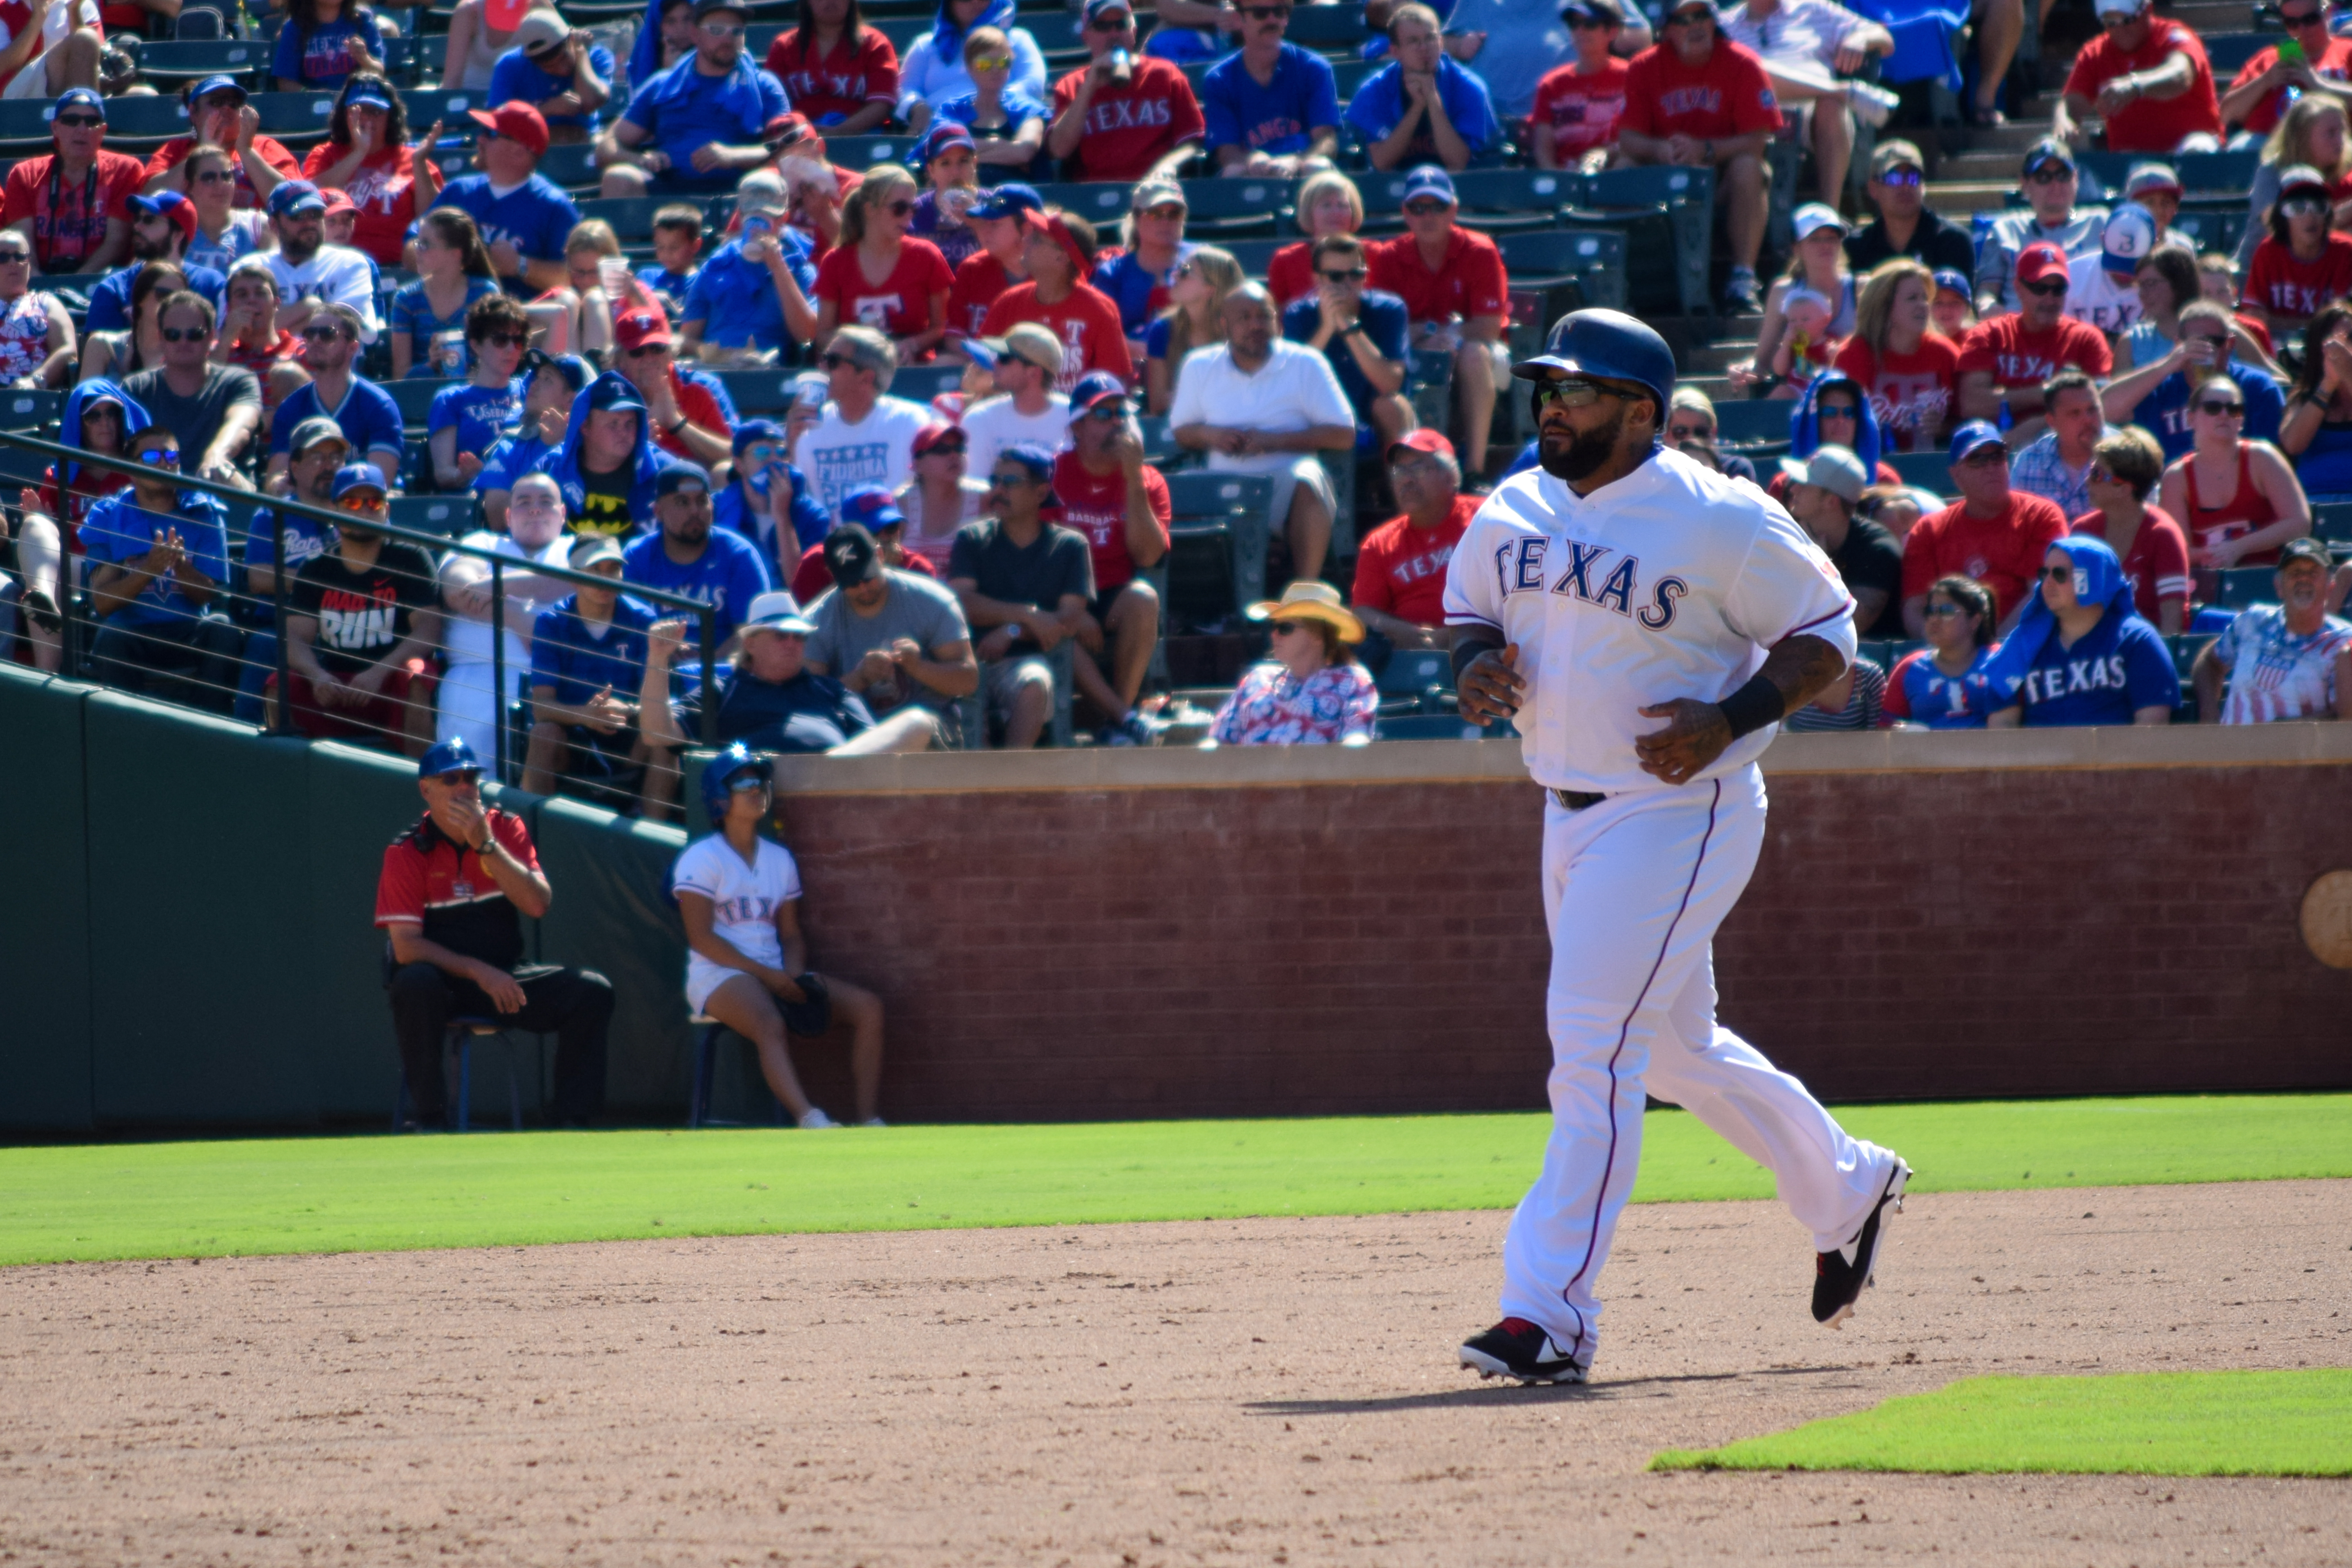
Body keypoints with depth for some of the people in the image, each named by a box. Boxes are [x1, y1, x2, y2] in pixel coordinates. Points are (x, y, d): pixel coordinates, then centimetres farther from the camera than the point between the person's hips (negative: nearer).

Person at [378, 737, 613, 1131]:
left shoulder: (506, 829, 4)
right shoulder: (407, 853, -6)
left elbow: (538, 904, -10)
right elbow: (405, 946, -15)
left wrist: (485, 845, -18)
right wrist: (478, 972, -23)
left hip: (501, 977, 4)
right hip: (442, 977, -4)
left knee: (592, 991, -17)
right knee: (416, 984, -38)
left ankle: (573, 1121, -15)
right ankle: (430, 1122, -29)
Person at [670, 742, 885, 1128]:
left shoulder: (780, 860, 18)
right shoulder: (702, 860, -3)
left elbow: (792, 934, 16)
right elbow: (701, 938, -11)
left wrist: (794, 976, -7)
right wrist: (769, 976, -17)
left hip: (778, 975, 7)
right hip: (719, 977, -7)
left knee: (868, 1007, -10)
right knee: (770, 1024, -39)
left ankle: (868, 1120, -19)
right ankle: (809, 1119, -57)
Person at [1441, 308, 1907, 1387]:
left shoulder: (1718, 521, -14)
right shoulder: (1513, 511, 5)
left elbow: (1825, 632, -8)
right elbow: (1469, 611, 19)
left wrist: (1730, 720, -22)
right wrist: (1477, 663, -5)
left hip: (1679, 811, -8)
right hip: (1569, 813, 8)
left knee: (1595, 1044, -16)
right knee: (1676, 1046, 19)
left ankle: (1551, 1311, -15)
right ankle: (1843, 1188, 42)